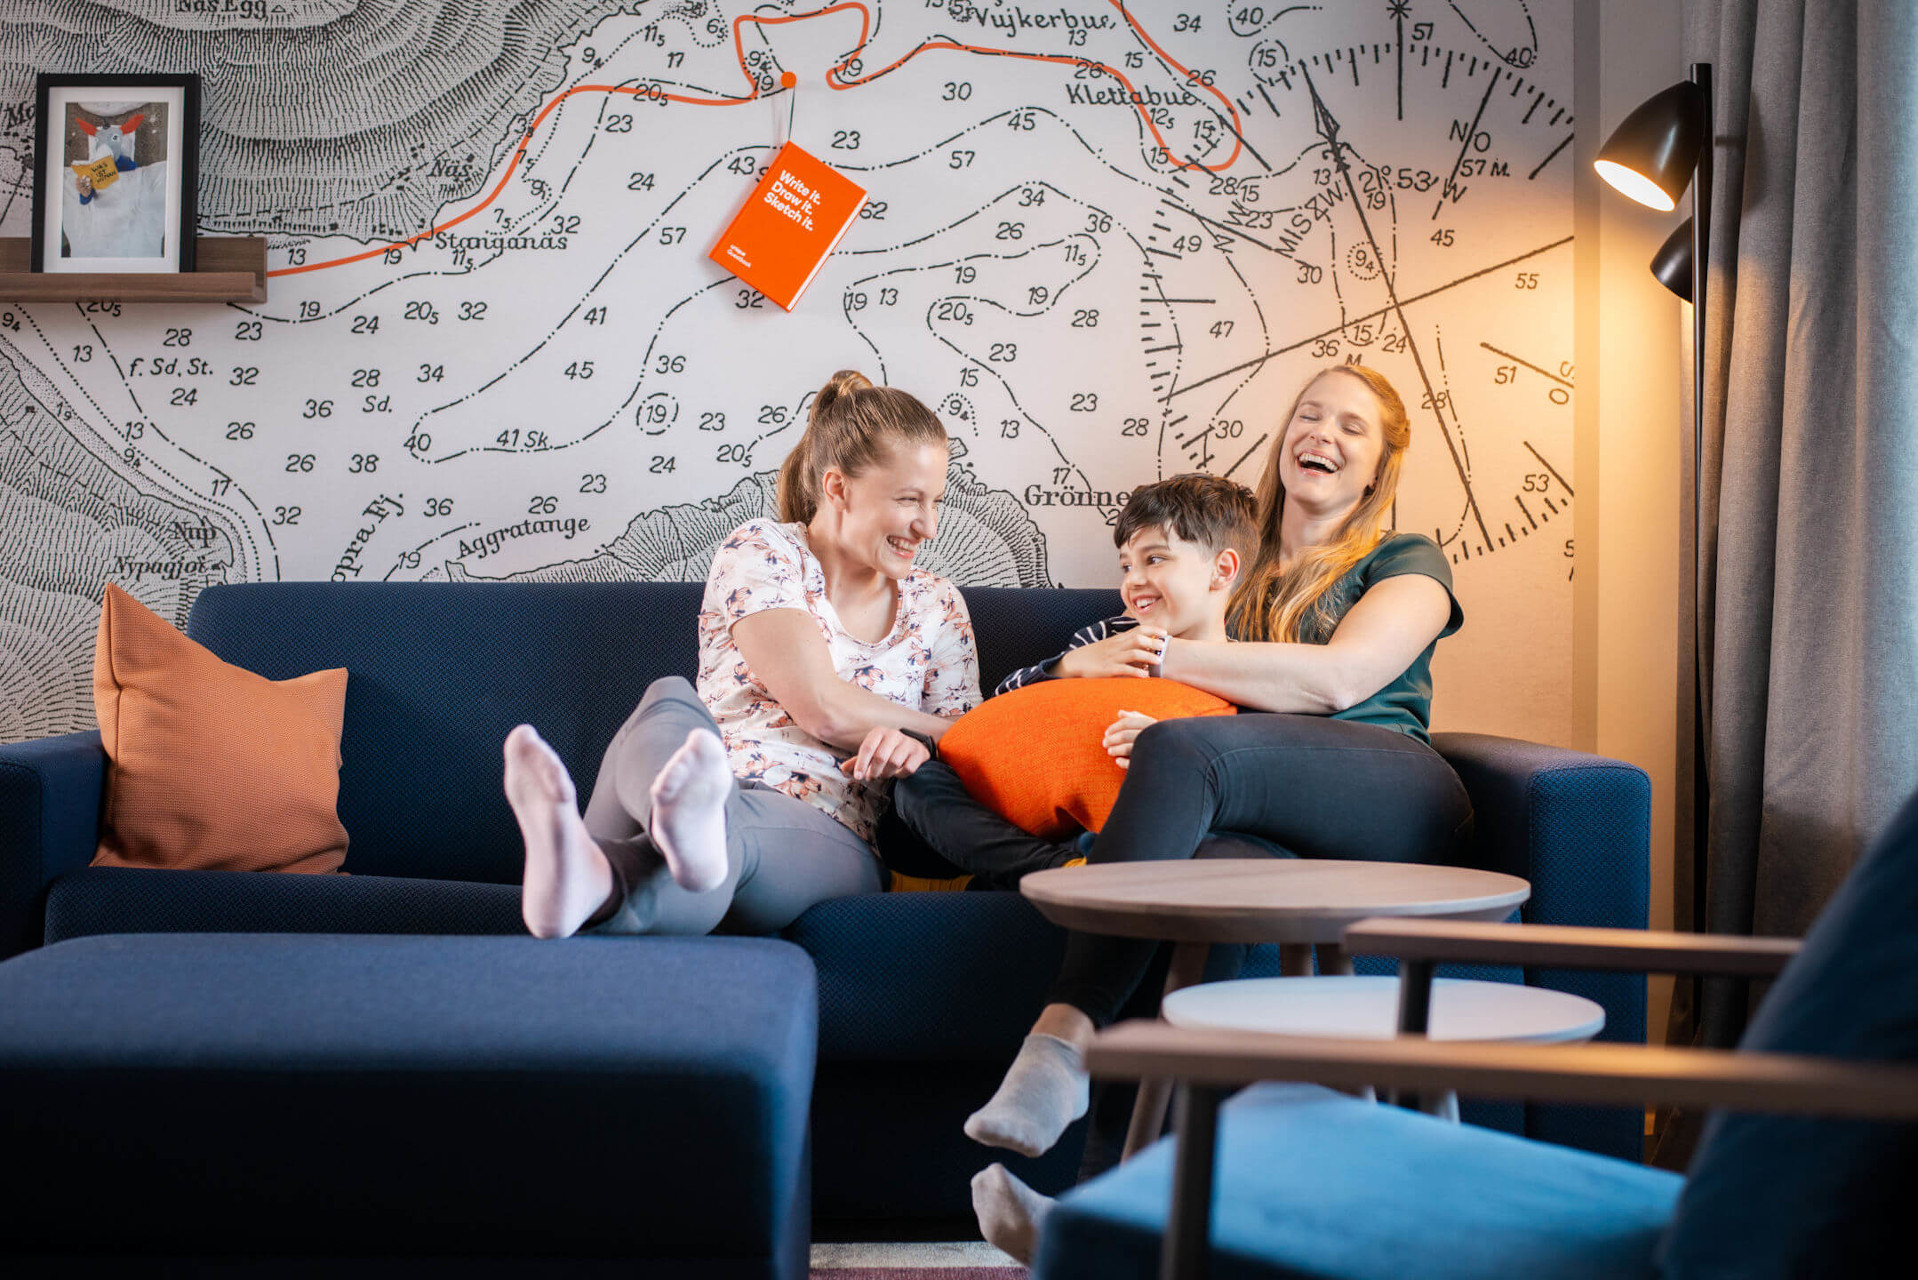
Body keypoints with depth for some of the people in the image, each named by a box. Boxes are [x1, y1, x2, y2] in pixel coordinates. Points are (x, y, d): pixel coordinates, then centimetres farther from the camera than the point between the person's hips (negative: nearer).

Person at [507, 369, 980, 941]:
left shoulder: (939, 607, 22)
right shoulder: (760, 550, 8)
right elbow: (822, 708, -3)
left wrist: (919, 750, -6)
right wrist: (942, 728, 9)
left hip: (824, 836, 1)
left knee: (731, 836, -39)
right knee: (672, 703, -37)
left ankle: (592, 882, -73)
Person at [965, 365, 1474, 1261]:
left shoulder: (1406, 564, 18)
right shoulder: (1237, 573, 33)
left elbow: (1338, 679, -2)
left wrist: (1164, 657, -2)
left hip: (1396, 800, -4)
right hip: (1269, 829, 4)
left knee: (1180, 749, -32)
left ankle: (1062, 1045, -46)